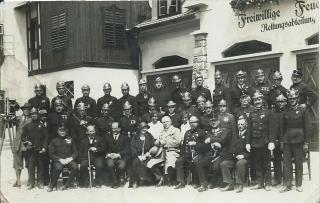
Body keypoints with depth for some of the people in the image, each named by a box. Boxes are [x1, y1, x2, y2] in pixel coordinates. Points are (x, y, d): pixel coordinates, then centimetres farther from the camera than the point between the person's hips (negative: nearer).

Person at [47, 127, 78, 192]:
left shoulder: (70, 140, 18)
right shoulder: (54, 140, 11)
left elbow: (75, 152, 17)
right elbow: (51, 153, 4)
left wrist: (71, 158, -5)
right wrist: (60, 159, -11)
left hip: (69, 159, 2)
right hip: (58, 160, -2)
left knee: (75, 167, -30)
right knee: (58, 168, -36)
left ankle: (67, 185, -15)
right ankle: (51, 186, -17)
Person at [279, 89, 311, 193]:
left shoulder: (303, 111, 0)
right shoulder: (286, 112, 11)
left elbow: (307, 127, -3)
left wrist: (306, 142, -7)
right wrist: (282, 141, 9)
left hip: (298, 141, -3)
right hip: (287, 141, 3)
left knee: (299, 163, 3)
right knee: (286, 163, 1)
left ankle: (299, 185, 13)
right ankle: (287, 185, 7)